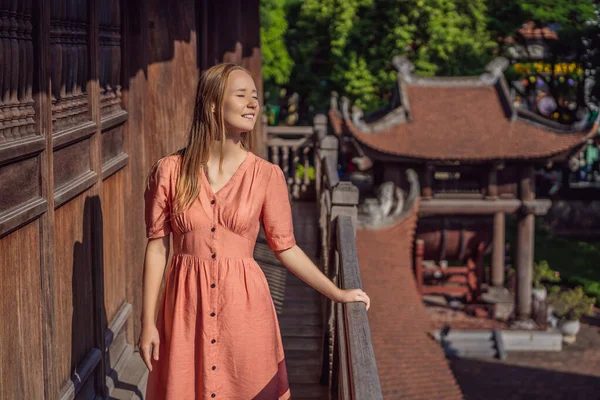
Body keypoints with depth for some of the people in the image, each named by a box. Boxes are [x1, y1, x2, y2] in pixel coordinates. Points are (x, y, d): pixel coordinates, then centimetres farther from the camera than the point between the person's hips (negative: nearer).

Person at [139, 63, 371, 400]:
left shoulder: (267, 176, -3)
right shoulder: (170, 171, -4)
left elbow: (285, 247, 4)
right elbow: (157, 246, -1)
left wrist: (337, 293, 2)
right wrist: (148, 322, -1)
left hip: (244, 306, 0)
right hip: (186, 307, 0)